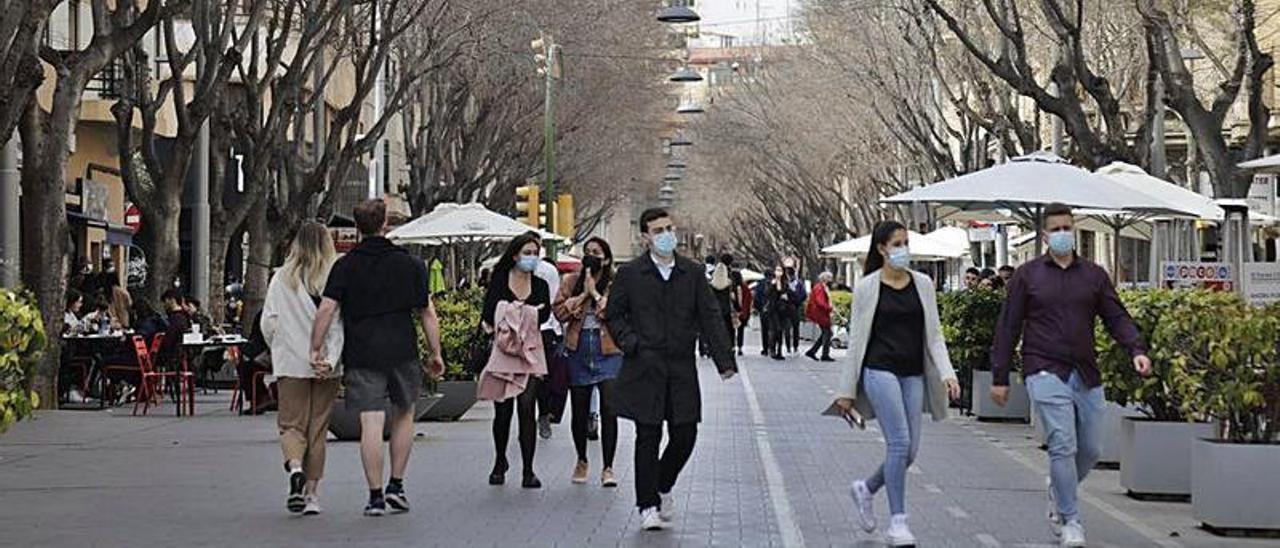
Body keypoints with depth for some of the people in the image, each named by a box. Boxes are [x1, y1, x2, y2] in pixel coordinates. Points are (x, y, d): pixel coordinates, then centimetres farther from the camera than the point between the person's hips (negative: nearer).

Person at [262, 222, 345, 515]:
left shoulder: (282, 278, -1)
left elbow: (269, 323, 1)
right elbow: (341, 324, -12)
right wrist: (331, 359, -13)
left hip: (291, 363, 0)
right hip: (327, 367, 0)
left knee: (292, 424, 6)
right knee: (318, 428, 9)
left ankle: (295, 467, -23)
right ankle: (311, 492, 10)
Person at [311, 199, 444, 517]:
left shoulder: (345, 266, 1)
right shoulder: (409, 264, 4)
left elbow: (326, 310, -8)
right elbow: (428, 314, 4)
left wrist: (316, 349, -3)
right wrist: (436, 354, 9)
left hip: (361, 355, -1)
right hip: (402, 353, 1)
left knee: (371, 423, -3)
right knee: (403, 415, 19)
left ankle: (375, 496, -4)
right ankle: (396, 485, 16)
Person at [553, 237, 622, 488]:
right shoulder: (571, 282, 9)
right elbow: (560, 312, -1)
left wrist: (596, 293, -13)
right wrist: (583, 295, -10)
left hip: (608, 352, -3)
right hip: (579, 352, 3)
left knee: (609, 410, -10)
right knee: (580, 411, 10)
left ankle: (608, 468, -5)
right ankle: (582, 461, 28)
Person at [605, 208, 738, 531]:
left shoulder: (692, 273, 7)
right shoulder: (630, 274, 2)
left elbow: (710, 317, 4)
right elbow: (613, 314, 9)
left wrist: (724, 360, -5)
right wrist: (629, 342, -8)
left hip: (682, 369, 2)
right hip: (644, 369, -2)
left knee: (685, 435, 2)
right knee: (648, 438, -1)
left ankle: (662, 487, 28)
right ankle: (648, 505, 8)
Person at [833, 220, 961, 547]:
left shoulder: (923, 284, 9)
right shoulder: (867, 287, -1)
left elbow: (934, 334, 10)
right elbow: (857, 339, 2)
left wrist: (946, 373, -5)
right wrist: (847, 390, 2)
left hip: (913, 373, 5)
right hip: (880, 370, -4)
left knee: (910, 450, 2)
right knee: (899, 442, -14)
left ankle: (865, 489, 30)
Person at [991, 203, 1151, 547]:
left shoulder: (1094, 275, 12)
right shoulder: (1027, 276, 5)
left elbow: (1117, 318, 8)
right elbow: (1008, 328, 6)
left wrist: (1137, 350, -11)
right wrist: (999, 377, 3)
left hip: (1086, 374, 4)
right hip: (1045, 372, -4)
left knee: (1091, 450, 7)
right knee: (1063, 447, -13)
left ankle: (1059, 492, 35)